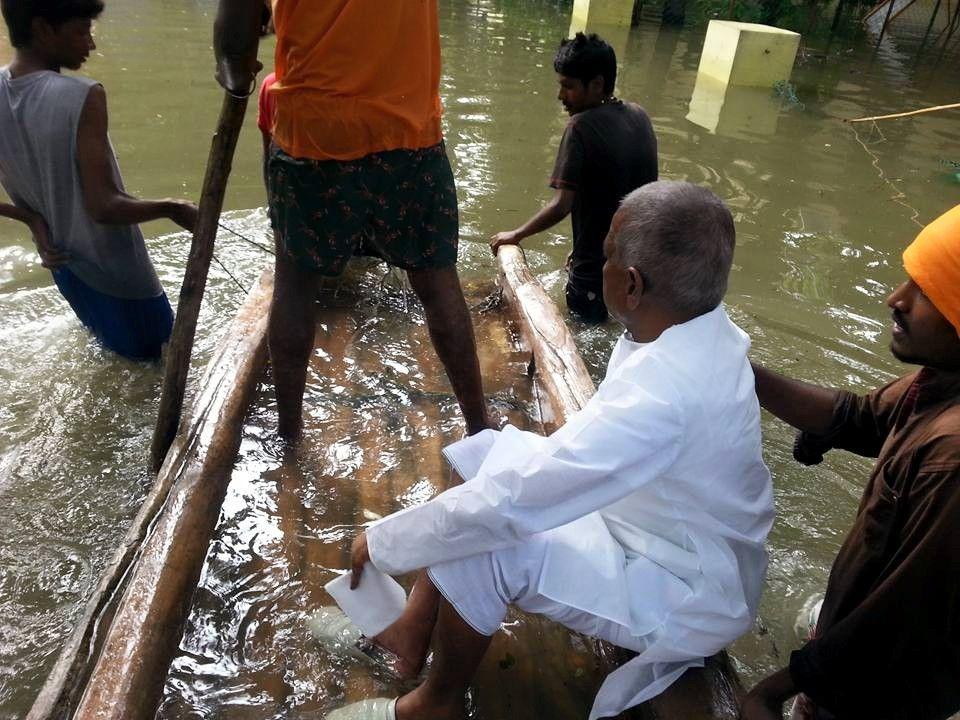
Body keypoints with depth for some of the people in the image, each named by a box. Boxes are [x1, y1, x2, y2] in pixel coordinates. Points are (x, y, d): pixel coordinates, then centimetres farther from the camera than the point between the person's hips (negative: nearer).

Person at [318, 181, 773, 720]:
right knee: (487, 453, 3)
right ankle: (412, 630, 14)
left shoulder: (660, 398, -38)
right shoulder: (702, 328, -10)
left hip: (691, 600, -8)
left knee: (482, 541, -24)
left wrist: (381, 542, -21)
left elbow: (502, 508, -34)